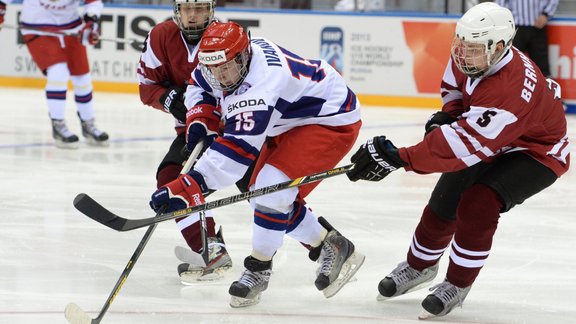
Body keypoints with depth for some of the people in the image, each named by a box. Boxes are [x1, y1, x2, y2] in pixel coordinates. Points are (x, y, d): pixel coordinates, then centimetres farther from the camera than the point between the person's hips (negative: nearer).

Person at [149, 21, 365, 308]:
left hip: (332, 121, -11)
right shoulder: (229, 60, -10)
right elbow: (199, 85, 14)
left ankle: (259, 268, -5)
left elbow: (239, 147, -46)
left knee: (271, 188, -23)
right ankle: (330, 245, 21)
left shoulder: (261, 83, -38)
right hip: (289, 123, 11)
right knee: (264, 195, 6)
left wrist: (190, 185, -52)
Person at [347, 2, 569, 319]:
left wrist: (398, 158, -47)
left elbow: (463, 143, -45)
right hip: (490, 140, 8)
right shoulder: (469, 58, -17)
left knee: (477, 206, -26)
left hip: (536, 153, -8)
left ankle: (457, 285, -6)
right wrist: (449, 112, -10)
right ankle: (419, 265, 36)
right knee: (444, 202, 8)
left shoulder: (511, 91, -43)